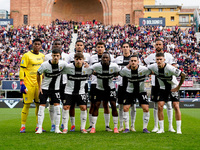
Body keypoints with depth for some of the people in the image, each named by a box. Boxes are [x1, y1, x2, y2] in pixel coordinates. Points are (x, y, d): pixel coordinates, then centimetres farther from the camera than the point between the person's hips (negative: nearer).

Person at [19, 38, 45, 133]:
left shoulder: (42, 56, 13)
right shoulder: (26, 55, -5)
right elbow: (22, 70, -8)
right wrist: (22, 84, -14)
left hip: (39, 84, 5)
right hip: (29, 84, -5)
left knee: (39, 104, 6)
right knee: (27, 104, -4)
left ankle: (38, 126, 14)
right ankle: (23, 126, 5)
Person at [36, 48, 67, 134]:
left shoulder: (63, 64, -11)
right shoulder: (45, 65, -16)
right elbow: (38, 74, -2)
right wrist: (39, 87, -2)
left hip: (55, 89, 1)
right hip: (44, 88, -1)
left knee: (57, 107, -6)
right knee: (41, 107, -6)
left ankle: (57, 128, 2)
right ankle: (39, 128, 1)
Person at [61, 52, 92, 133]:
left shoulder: (86, 68, -9)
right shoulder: (68, 67, -14)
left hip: (81, 92, 1)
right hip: (69, 91, -1)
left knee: (83, 108, -7)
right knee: (66, 107, -7)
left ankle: (83, 128, 7)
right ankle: (65, 128, 5)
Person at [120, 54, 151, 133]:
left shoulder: (144, 69, -21)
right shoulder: (125, 70, -15)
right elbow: (119, 74, 5)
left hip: (141, 91, -1)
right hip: (130, 91, 1)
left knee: (146, 108, -12)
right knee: (125, 108, -8)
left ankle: (145, 128, 3)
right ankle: (127, 128, 4)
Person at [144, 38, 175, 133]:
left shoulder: (168, 56, 2)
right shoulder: (151, 56, 9)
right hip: (155, 83, 2)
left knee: (169, 104, 1)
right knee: (156, 105, 6)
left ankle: (170, 126, 8)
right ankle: (156, 126, 12)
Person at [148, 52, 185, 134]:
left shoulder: (169, 68, -29)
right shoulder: (154, 67, -15)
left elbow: (183, 75, -24)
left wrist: (178, 87, -16)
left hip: (173, 88, -4)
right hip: (163, 88, 4)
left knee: (176, 106, -12)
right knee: (160, 106, -8)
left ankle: (179, 129, -3)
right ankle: (161, 128, 3)